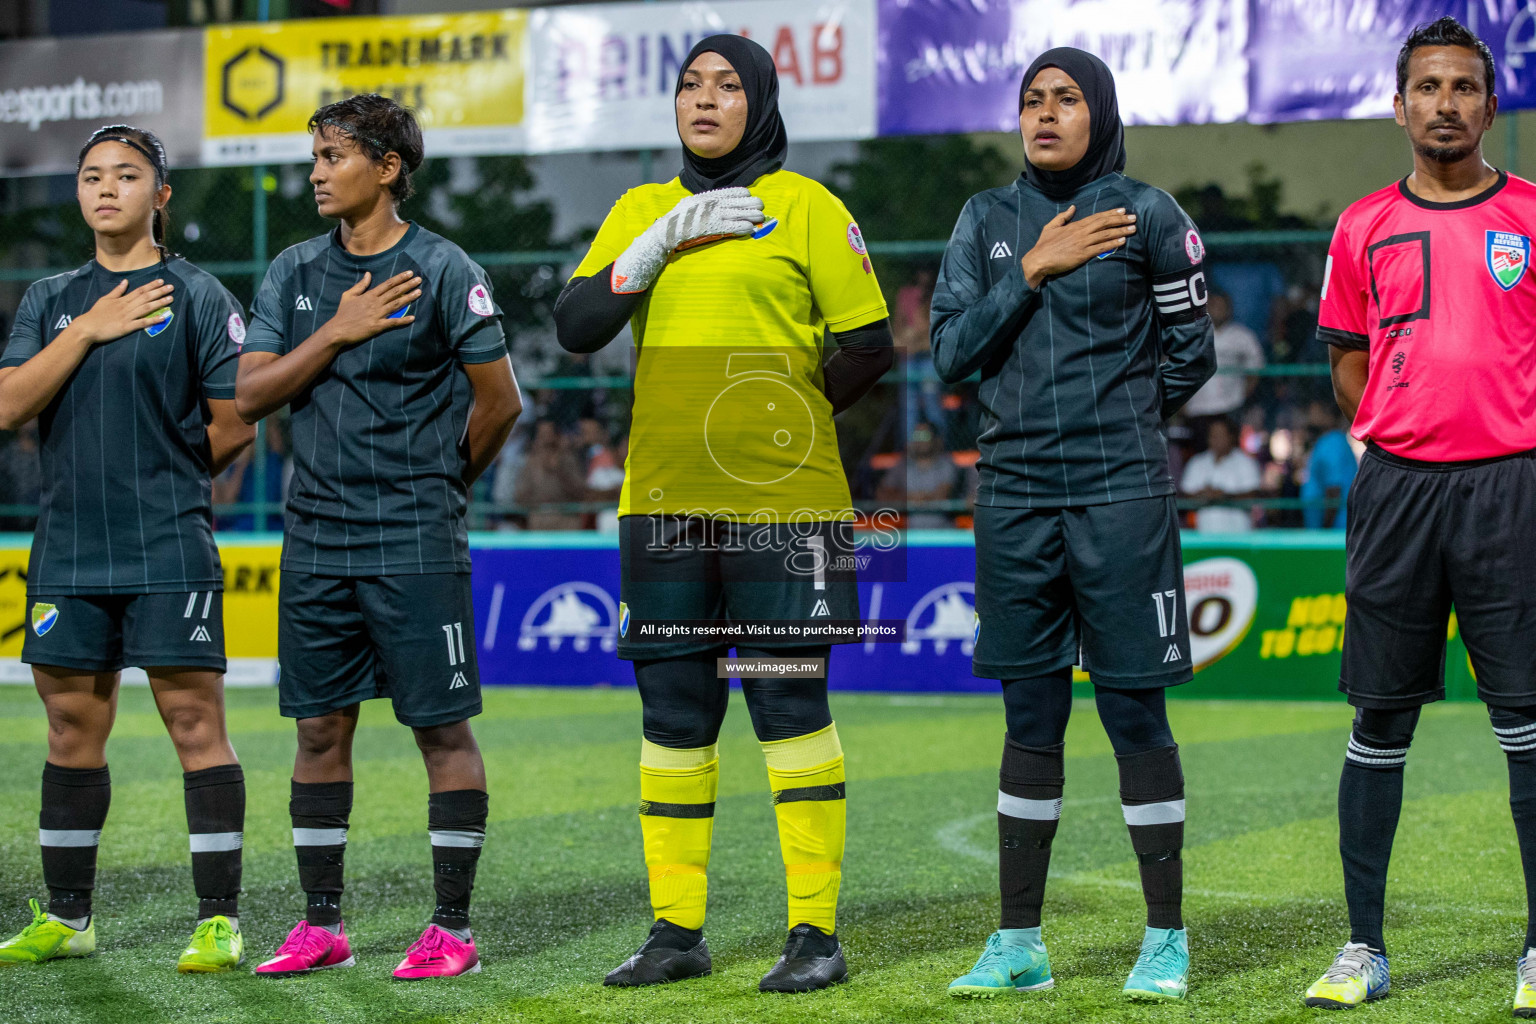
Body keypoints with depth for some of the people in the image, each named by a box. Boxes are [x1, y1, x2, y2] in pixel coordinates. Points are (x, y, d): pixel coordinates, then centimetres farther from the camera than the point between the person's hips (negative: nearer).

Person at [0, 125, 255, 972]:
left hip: (169, 551, -4)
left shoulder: (196, 296, 0)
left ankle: (219, 922, -2)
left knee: (195, 721, -6)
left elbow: (234, 428, -1)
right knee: (72, 727, 10)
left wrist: (159, 477, 7)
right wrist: (89, 331, -6)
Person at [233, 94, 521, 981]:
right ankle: (322, 926, 16)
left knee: (443, 728, -1)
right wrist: (337, 332, -6)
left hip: (416, 544, -5)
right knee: (321, 728, 8)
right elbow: (250, 396, 4)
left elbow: (499, 400, -2)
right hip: (317, 536, 5)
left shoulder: (444, 272, -6)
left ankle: (454, 927, 4)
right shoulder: (294, 273, 10)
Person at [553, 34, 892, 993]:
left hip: (780, 501, -4)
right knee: (673, 714, 7)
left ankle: (817, 932, 1)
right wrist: (663, 241, -7)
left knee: (791, 706, -4)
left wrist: (778, 415, 8)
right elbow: (577, 326, 2)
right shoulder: (639, 211, 14)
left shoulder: (806, 206, 1)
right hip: (664, 500, 4)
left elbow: (870, 344, 0)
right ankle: (676, 929, 14)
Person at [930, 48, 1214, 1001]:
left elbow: (1190, 357, 5)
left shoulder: (1146, 215, 0)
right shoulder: (988, 221, 10)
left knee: (1134, 710, -2)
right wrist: (1034, 270, -7)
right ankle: (1019, 943, 12)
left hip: (1121, 494, -3)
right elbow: (952, 350, 1)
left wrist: (1108, 421, 8)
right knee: (1031, 716, 8)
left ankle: (1167, 939, 7)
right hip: (1016, 495, 4)